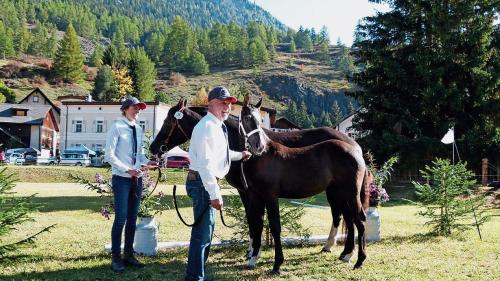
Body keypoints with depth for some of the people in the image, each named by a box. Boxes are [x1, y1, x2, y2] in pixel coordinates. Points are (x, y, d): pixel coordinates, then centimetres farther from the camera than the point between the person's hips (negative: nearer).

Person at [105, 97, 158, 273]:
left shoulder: (139, 129, 11)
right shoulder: (117, 127, -8)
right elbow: (109, 155, -13)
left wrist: (146, 163, -5)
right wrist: (127, 169, -20)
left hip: (137, 179, 7)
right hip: (121, 179, -6)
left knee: (132, 218, 11)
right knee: (121, 218, -5)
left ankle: (129, 255, 22)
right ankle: (116, 258, 6)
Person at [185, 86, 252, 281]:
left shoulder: (218, 126, 13)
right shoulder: (207, 126, -18)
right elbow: (205, 163, -26)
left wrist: (240, 155, 47)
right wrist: (215, 194, -28)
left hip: (208, 183, 11)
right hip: (203, 183, -11)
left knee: (206, 230, 19)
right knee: (203, 233, -7)